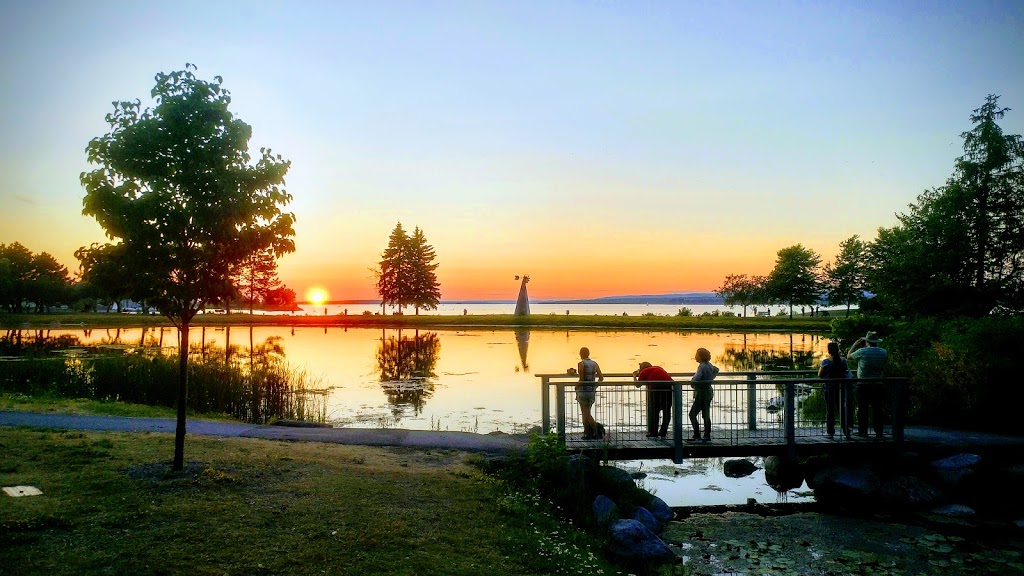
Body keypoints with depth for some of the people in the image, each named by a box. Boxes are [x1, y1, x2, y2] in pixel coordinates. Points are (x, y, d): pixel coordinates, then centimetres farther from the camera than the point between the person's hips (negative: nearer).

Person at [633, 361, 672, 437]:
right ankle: (663, 432, 20)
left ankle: (653, 432, 14)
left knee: (654, 411, 11)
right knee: (666, 410, 17)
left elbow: (638, 385, 21)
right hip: (669, 385, 5)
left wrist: (634, 376, 40)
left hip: (657, 387, -5)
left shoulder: (644, 372, 13)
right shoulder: (659, 368, 29)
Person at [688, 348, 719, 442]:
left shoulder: (702, 366, -20)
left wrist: (693, 384, -12)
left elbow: (696, 378, -32)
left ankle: (697, 436, -6)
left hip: (702, 393, -9)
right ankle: (707, 436, 17)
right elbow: (716, 370, 29)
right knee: (706, 415, 13)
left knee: (692, 414, -4)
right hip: (708, 392, 9)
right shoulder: (709, 365, 7)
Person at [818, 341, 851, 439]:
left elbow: (820, 375, -8)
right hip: (842, 387, 3)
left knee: (830, 410, 4)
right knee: (842, 409, 13)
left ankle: (830, 432, 5)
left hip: (830, 388, -3)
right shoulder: (843, 360, -2)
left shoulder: (825, 362, -14)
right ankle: (846, 431, 15)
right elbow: (847, 371, 12)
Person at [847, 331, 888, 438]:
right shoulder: (884, 352, 3)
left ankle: (862, 431, 5)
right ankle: (878, 432, 10)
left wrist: (855, 344, 13)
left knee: (862, 409, 3)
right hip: (877, 385, 4)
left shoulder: (861, 351, -10)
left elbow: (848, 356, 7)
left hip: (863, 385, -3)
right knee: (877, 409, 8)